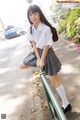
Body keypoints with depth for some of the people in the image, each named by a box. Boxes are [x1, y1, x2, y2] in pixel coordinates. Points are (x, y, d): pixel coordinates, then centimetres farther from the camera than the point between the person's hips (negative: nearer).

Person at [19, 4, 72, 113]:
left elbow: (46, 46, -20)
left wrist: (42, 60, -17)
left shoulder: (46, 28, -23)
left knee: (54, 81, -2)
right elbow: (34, 44, -5)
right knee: (22, 66, 15)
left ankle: (66, 105, 11)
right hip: (37, 53, 7)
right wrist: (38, 59, -13)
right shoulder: (31, 29, -3)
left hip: (47, 53, -7)